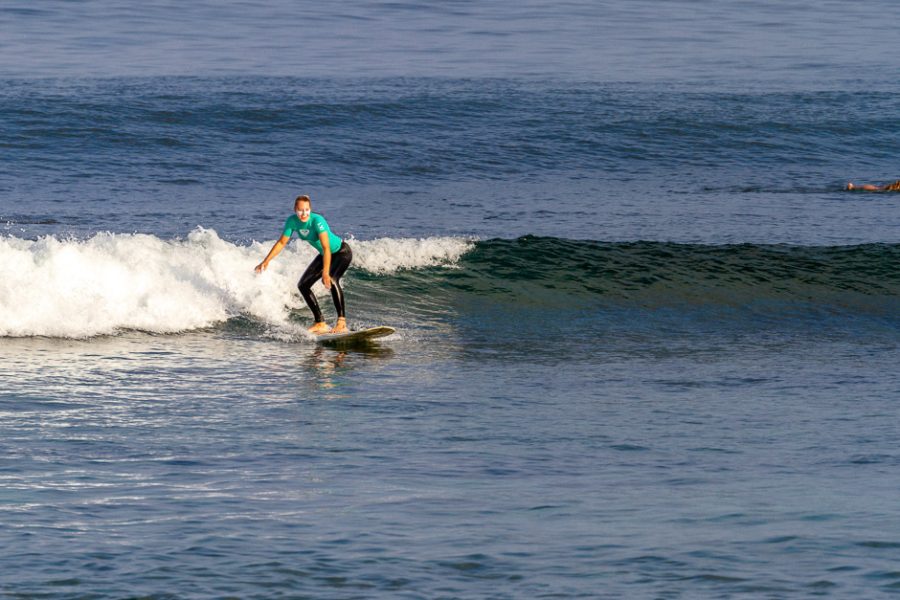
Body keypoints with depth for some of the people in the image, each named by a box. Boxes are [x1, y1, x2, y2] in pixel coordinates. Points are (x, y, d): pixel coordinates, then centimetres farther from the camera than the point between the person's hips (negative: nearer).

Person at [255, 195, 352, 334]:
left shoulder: (317, 221, -32)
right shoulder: (292, 221, -13)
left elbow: (326, 247, -39)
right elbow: (282, 243, -1)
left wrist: (325, 273, -46)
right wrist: (266, 261, -6)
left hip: (342, 252, -8)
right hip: (324, 255, 8)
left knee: (331, 280, -34)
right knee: (303, 285, 3)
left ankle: (341, 322, -33)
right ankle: (320, 323, 8)